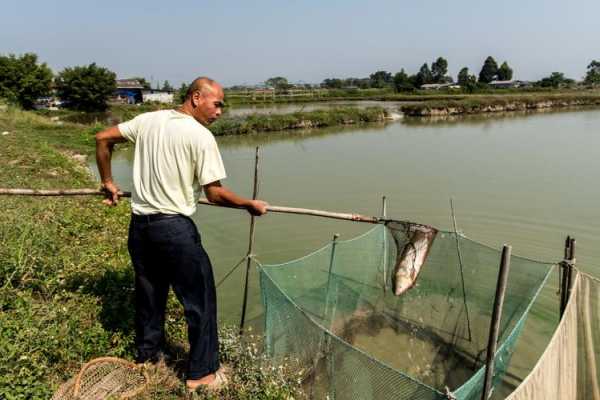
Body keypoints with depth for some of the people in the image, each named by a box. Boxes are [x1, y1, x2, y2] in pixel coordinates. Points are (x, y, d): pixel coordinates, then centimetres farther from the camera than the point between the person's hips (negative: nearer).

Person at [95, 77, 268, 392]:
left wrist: (107, 182, 23)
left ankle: (146, 355, 40)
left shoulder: (148, 120, 7)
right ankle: (201, 373, 18)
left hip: (139, 224, 8)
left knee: (148, 292, 22)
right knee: (200, 298, 7)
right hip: (174, 227, -7)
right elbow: (214, 194, -13)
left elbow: (103, 138, 14)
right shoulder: (201, 136, -12)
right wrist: (252, 205, 0)